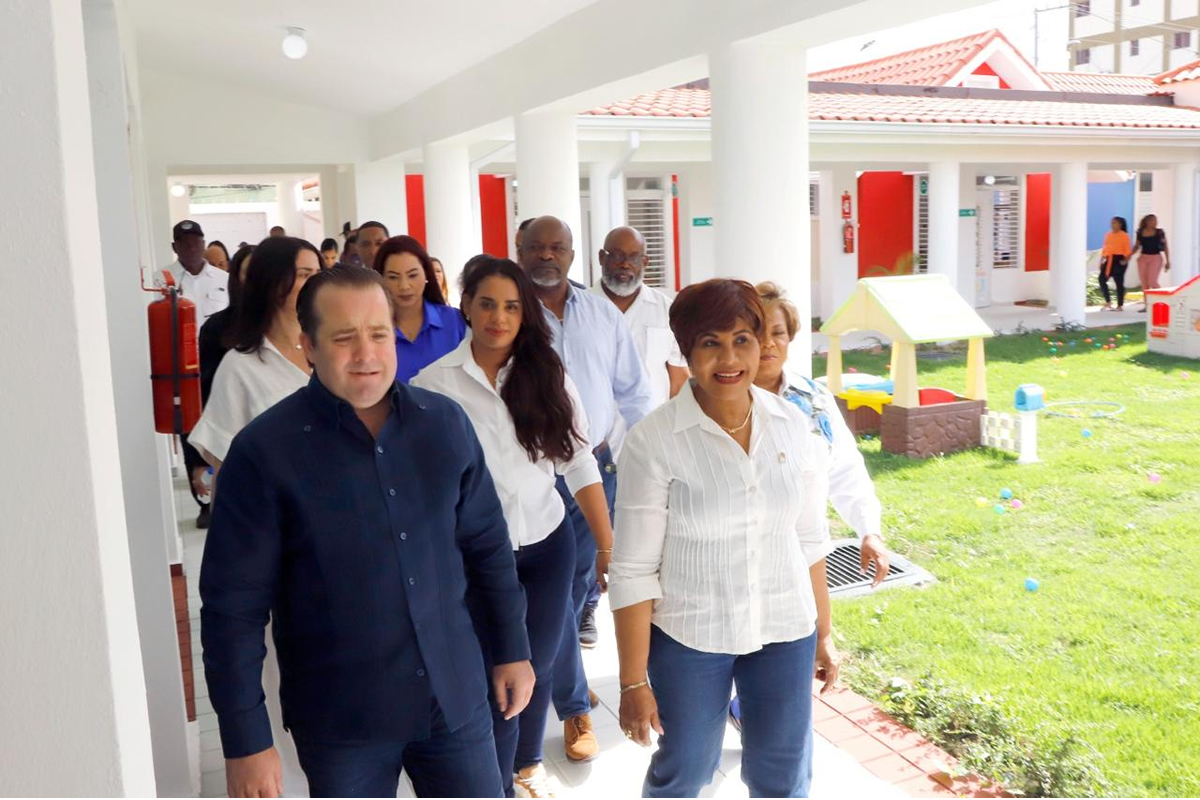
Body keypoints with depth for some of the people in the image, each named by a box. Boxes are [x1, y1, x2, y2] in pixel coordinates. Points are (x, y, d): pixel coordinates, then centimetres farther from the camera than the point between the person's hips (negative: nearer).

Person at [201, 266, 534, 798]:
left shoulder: (446, 422, -3)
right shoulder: (264, 451, -13)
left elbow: (487, 544, 7)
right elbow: (234, 605, -10)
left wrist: (512, 650, 10)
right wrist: (246, 740, -9)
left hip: (456, 696, 3)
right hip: (341, 716, -2)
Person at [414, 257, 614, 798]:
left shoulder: (548, 376, -2)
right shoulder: (434, 382, -9)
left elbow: (579, 465, 0)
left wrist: (609, 546, -3)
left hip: (548, 545, 3)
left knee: (539, 667, 17)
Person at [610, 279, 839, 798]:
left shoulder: (790, 424, -4)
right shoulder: (654, 441, -17)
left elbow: (810, 540, 6)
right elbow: (633, 571, -13)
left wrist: (823, 634, 9)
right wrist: (633, 682, -10)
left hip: (785, 633, 3)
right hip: (689, 638, -3)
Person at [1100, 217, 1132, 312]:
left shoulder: (1124, 235, -2)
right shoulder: (1108, 235, 14)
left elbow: (1127, 249, -5)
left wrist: (1126, 259, -18)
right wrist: (1101, 260, 12)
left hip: (1118, 259, -5)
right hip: (1108, 260, 5)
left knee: (1119, 282, -2)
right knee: (1102, 279, -6)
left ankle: (1120, 305, 4)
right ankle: (1108, 301, 6)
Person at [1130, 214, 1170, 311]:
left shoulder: (1160, 232, -1)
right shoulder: (1140, 233, 4)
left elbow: (1165, 247, 3)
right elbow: (1137, 246, 12)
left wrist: (1167, 261, 0)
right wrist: (1130, 255, -6)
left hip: (1156, 258, -3)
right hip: (1143, 258, 3)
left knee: (1152, 282, -12)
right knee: (1144, 282, 5)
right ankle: (1146, 305, 13)